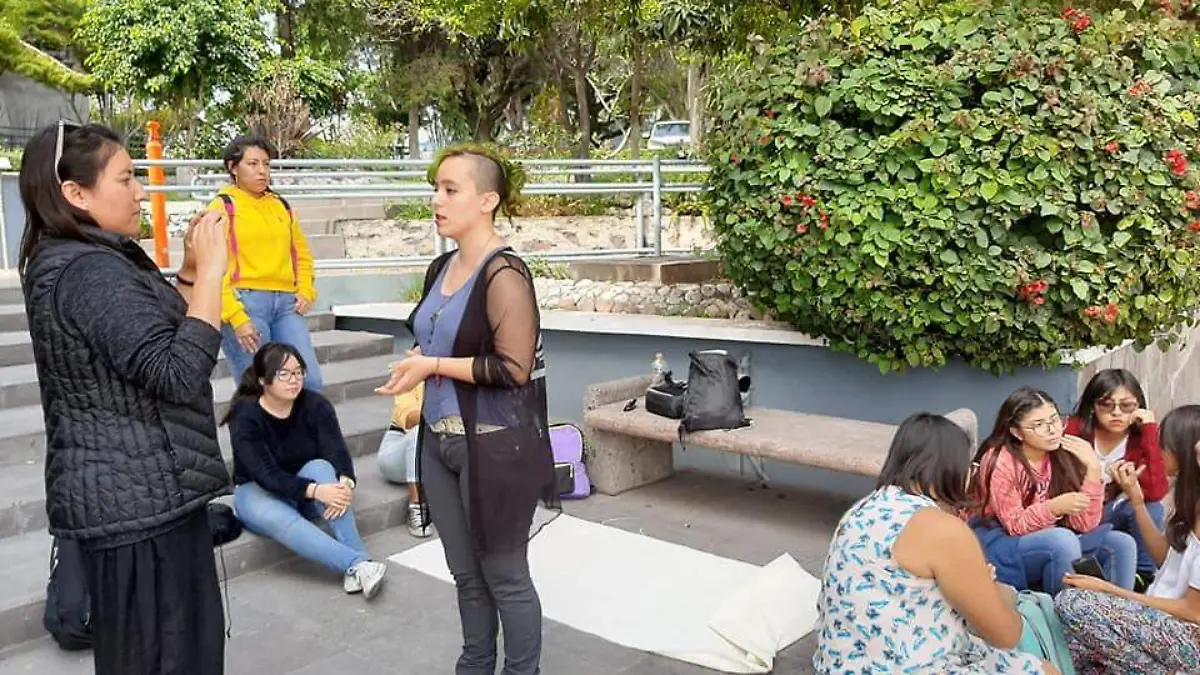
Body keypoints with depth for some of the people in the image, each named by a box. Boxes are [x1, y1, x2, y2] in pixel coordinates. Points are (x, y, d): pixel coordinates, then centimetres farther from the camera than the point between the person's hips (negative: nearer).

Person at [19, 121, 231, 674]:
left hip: (126, 493, 10)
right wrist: (210, 271, -21)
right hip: (141, 498, -10)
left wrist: (189, 271, 10)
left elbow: (151, 336, 21)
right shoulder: (91, 271, -20)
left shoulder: (63, 262, 12)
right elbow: (179, 373, -28)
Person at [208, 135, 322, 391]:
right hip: (244, 304, -5)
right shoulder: (223, 206, 0)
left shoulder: (281, 206, 17)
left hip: (286, 304, 5)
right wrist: (236, 317, -15)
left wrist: (306, 291, 9)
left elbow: (301, 254, 27)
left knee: (310, 382, -4)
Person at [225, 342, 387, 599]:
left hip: (305, 494, 2)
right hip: (259, 492, -2)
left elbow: (337, 451, -21)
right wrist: (315, 490, -43)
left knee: (320, 467, -32)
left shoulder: (315, 405, -12)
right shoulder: (245, 416, -20)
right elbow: (267, 475, -29)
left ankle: (355, 567, -42)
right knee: (278, 519, -37)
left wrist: (345, 484, -44)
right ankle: (357, 563, -47)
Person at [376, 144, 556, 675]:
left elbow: (514, 369, -23)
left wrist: (431, 366, -18)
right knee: (465, 573, 20)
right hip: (440, 441, 8)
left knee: (504, 576, 8)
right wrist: (416, 364, 2)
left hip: (495, 446, -8)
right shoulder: (442, 268, 8)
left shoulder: (503, 275, -18)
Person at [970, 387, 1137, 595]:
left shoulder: (1061, 456, -1)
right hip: (1001, 545, -6)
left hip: (1052, 543, 6)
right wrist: (1054, 507, -32)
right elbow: (1015, 524, -15)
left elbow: (1084, 524, -6)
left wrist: (1093, 469, -15)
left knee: (1122, 544, -7)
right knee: (1063, 540, -31)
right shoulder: (1000, 461, -18)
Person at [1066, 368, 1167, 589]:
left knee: (1151, 508, -28)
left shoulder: (1142, 435, -15)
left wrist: (1150, 429, -31)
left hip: (1118, 514, 2)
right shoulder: (1075, 430, -16)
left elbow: (1156, 491, -31)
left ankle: (1143, 575, -11)